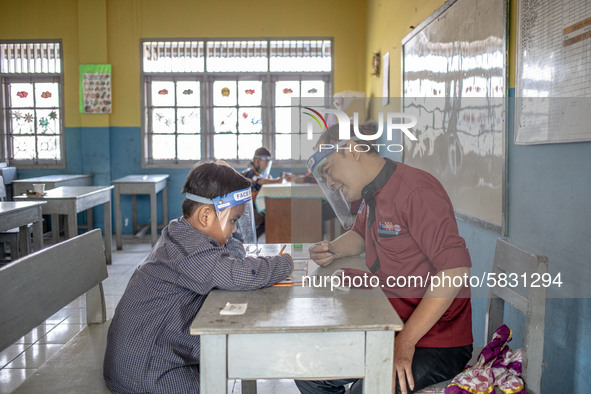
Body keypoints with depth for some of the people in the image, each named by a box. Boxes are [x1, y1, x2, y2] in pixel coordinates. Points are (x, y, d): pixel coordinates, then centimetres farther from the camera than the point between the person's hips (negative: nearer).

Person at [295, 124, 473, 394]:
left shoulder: (416, 190, -21)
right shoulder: (372, 195, 8)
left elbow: (455, 268, -27)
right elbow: (359, 235, 27)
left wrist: (405, 343, -27)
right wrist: (331, 250, 3)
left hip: (436, 343, -8)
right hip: (392, 330, 8)